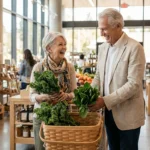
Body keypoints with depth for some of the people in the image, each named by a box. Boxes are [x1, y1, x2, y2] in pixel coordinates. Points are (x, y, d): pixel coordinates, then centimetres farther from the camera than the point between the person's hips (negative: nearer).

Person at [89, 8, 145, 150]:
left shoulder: (134, 48, -15)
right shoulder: (102, 47, 7)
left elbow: (134, 84, -20)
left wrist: (106, 101, -22)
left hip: (127, 114, -6)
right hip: (109, 112, 6)